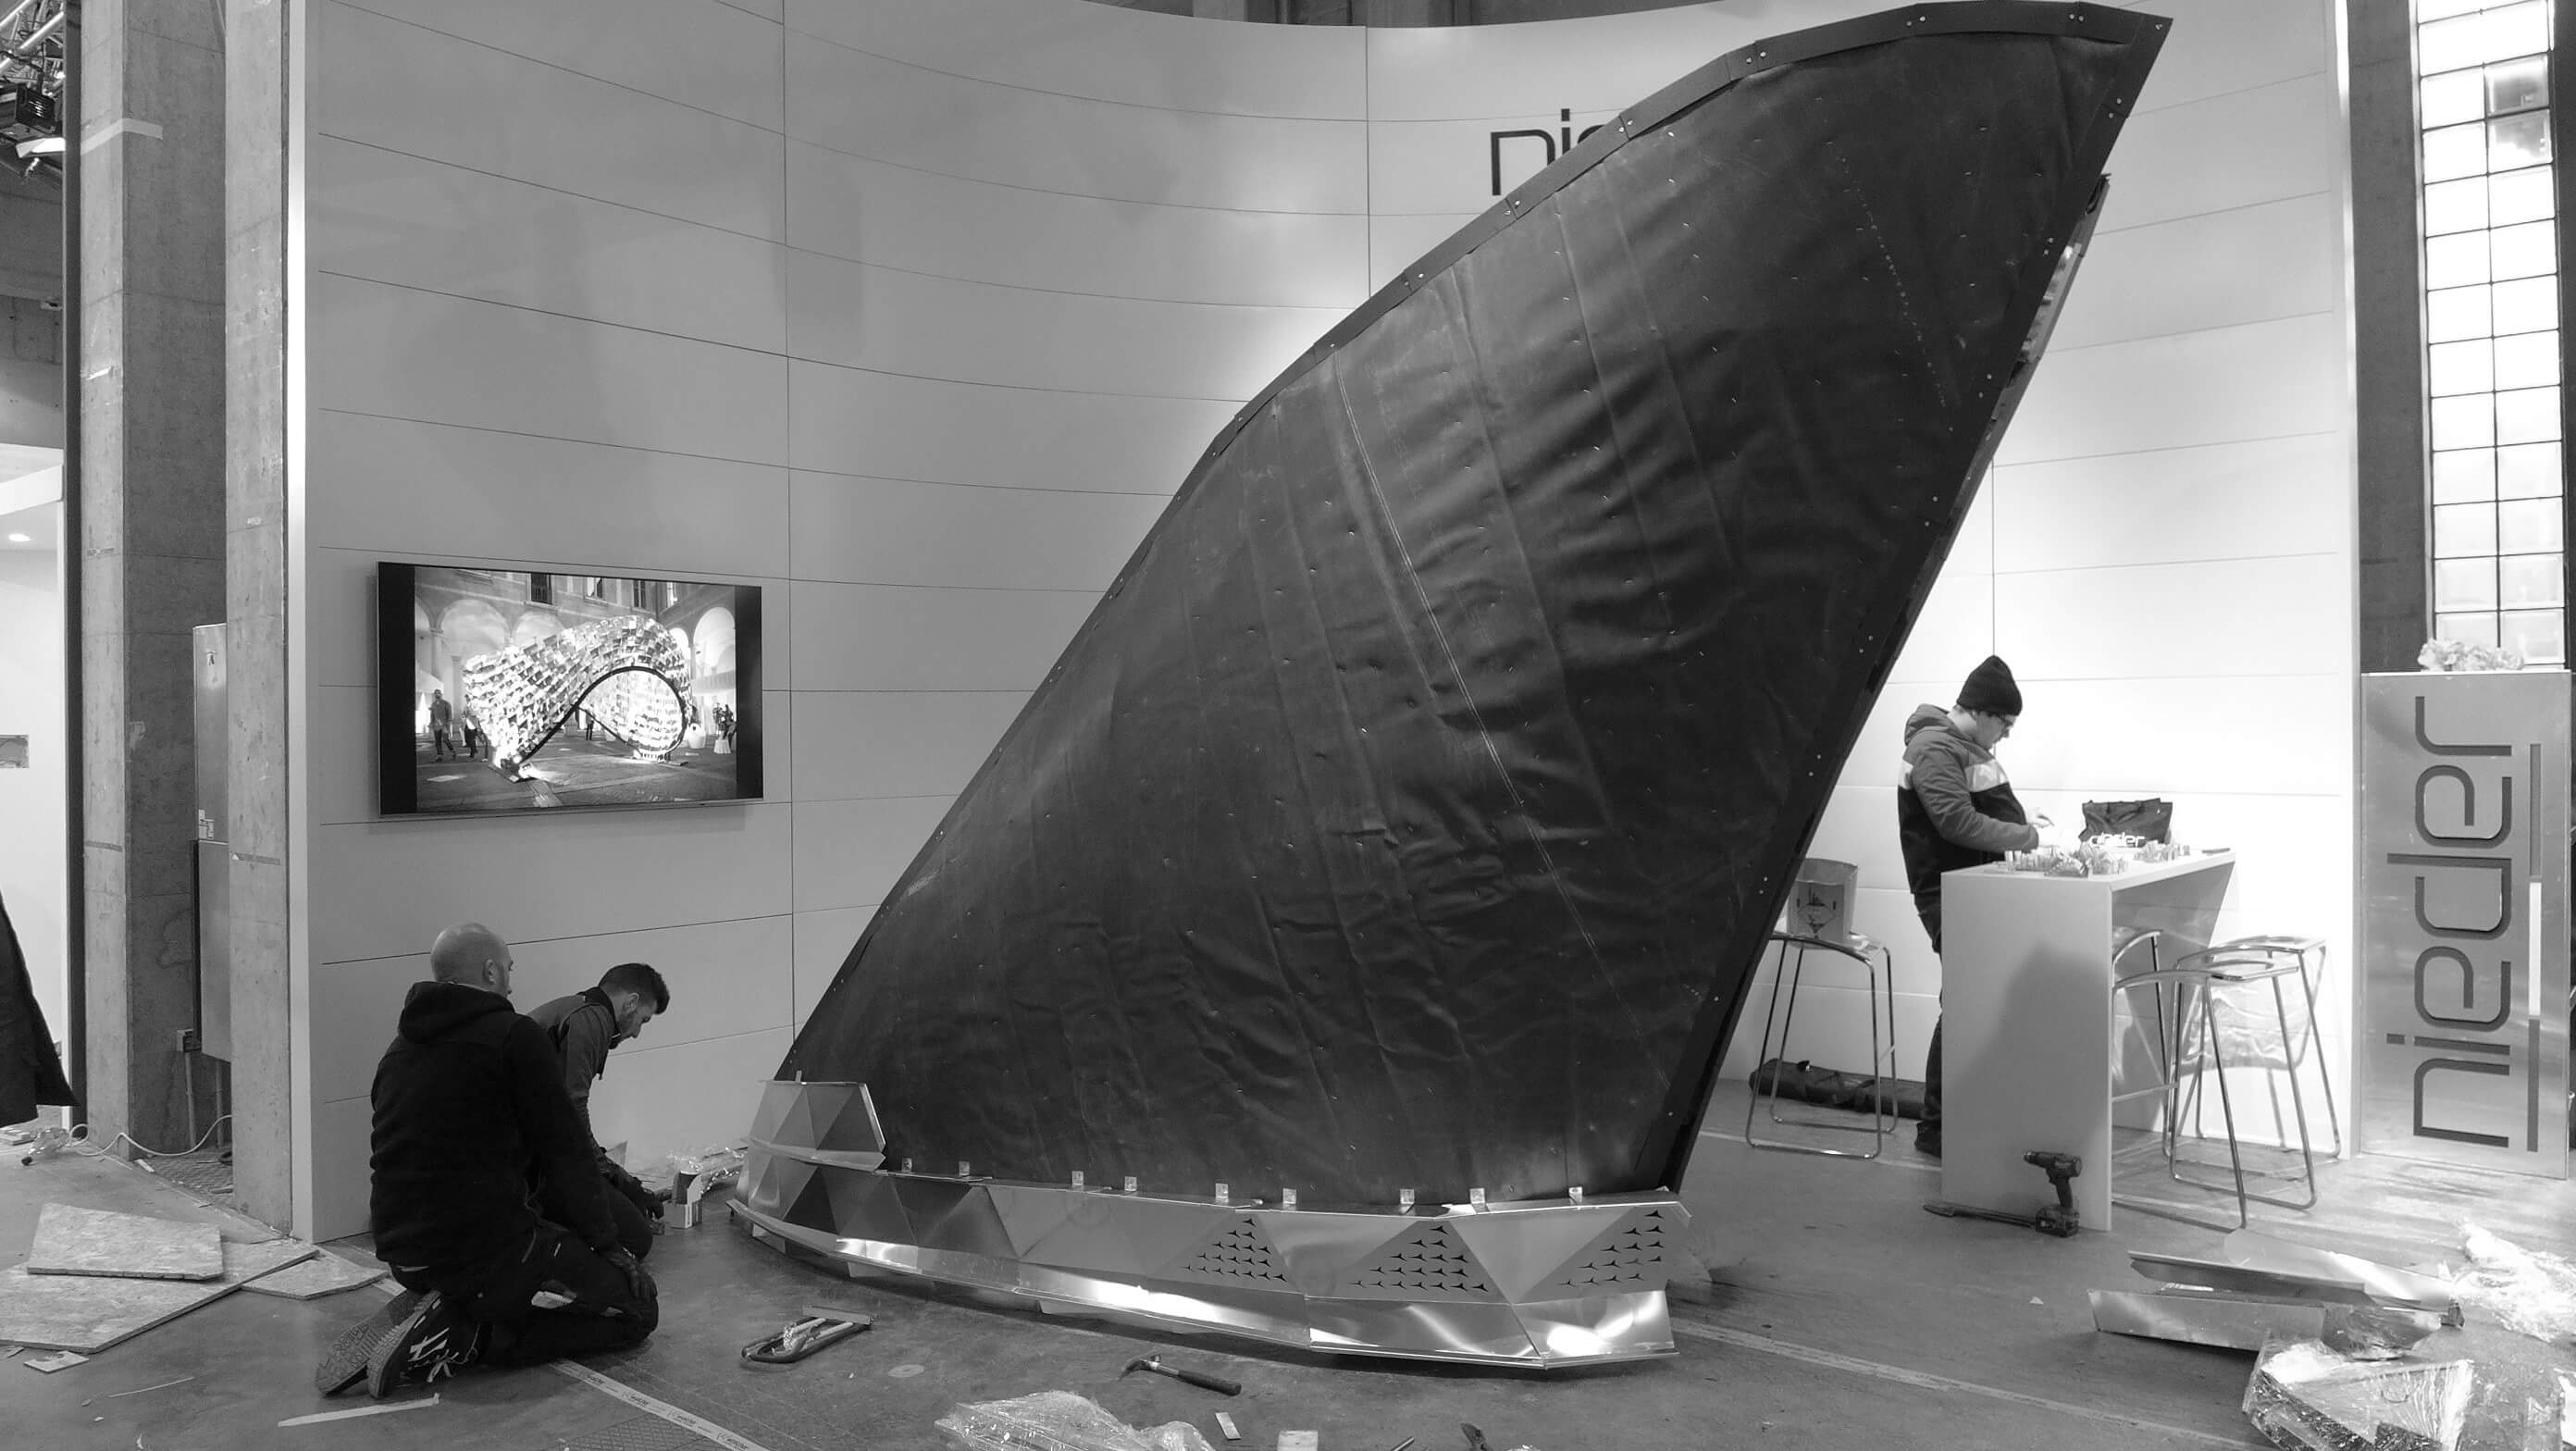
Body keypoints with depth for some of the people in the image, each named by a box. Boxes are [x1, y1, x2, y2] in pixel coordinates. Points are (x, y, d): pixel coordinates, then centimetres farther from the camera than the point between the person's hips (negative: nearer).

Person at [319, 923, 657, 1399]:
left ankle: (445, 1316, 5)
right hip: (485, 1248, -9)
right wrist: (607, 1246, -1)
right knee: (636, 1306, 1)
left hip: (401, 1254, 9)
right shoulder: (515, 1038, -9)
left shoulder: (399, 1047, 14)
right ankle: (465, 1336, -9)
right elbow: (565, 1153, -10)